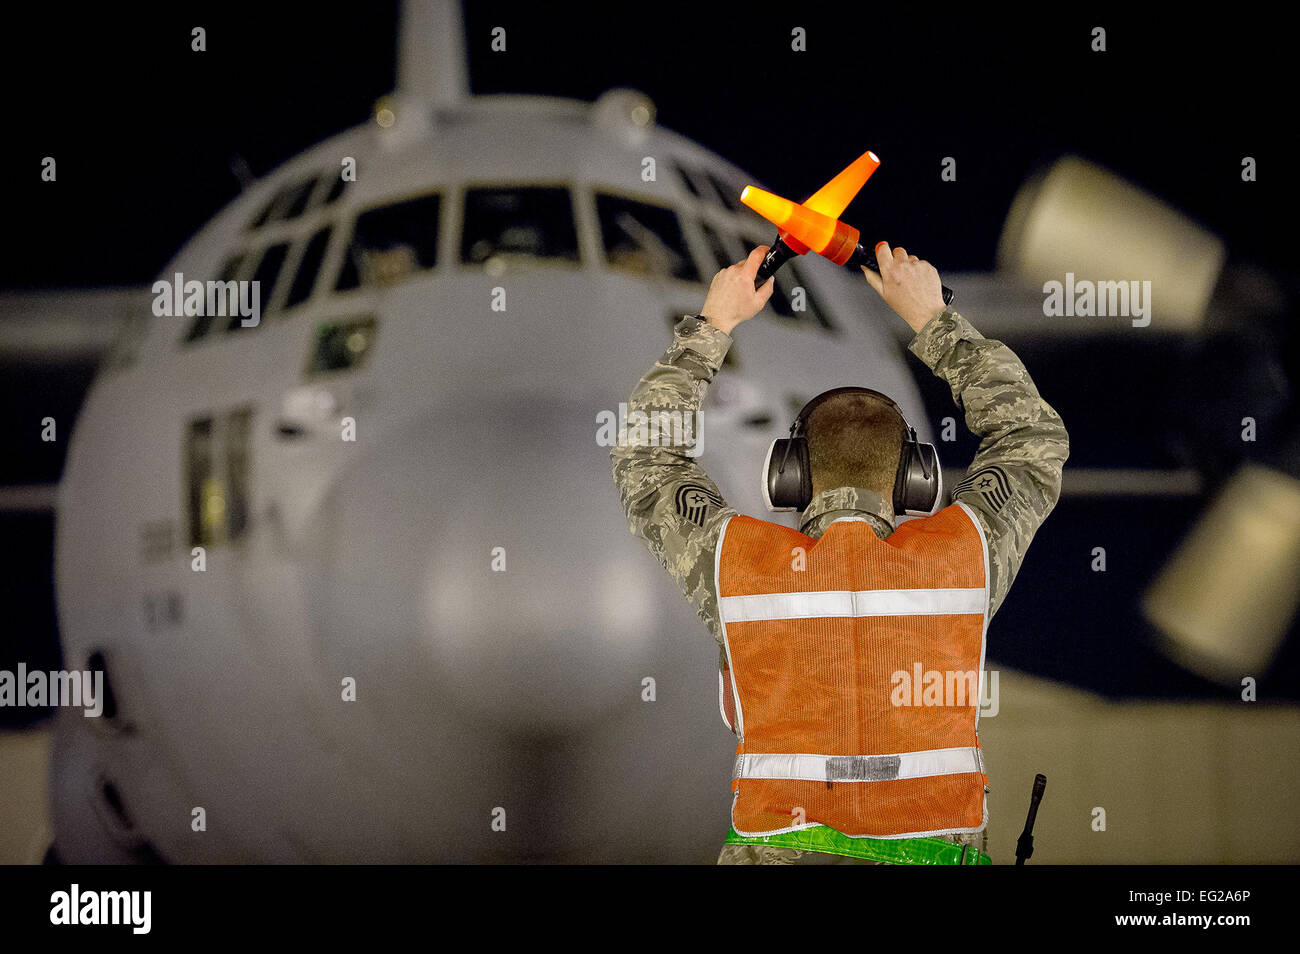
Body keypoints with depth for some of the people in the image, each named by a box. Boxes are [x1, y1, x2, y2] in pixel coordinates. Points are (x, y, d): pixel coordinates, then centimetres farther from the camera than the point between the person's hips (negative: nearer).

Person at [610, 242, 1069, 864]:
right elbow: (1038, 438, 21)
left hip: (776, 850, 0)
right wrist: (933, 320, 28)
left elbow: (641, 454, 19)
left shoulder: (737, 562, 0)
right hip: (935, 851, 1)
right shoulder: (963, 554, 2)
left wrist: (712, 325, 26)